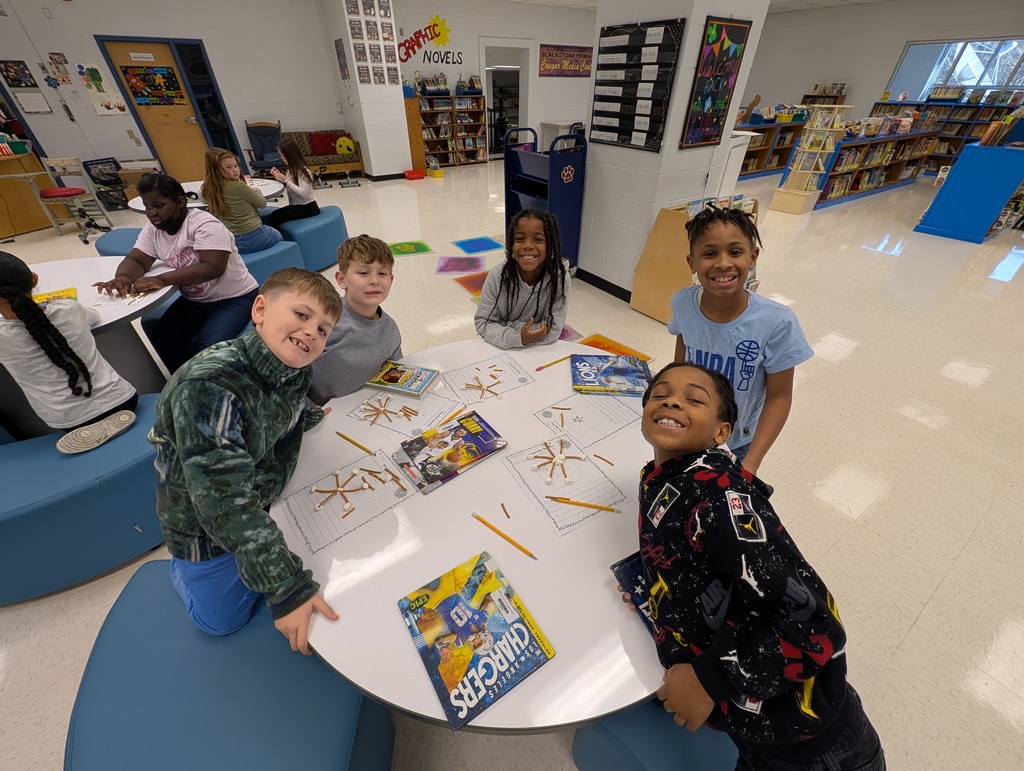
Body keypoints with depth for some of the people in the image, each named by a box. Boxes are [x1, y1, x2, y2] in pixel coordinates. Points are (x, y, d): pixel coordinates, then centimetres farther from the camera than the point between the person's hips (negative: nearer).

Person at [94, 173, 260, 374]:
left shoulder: (205, 225, -20)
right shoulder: (153, 229, 3)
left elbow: (212, 268, -31)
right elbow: (136, 260, 1)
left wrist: (161, 280, -34)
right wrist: (123, 277, -23)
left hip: (234, 299, -7)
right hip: (194, 300, 8)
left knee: (206, 346, -26)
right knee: (161, 339, -8)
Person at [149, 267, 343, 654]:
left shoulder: (295, 372, -18)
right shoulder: (208, 386, -38)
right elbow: (225, 506, -39)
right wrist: (288, 589, -38)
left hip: (264, 499, 5)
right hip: (203, 521, -4)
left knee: (271, 567, 24)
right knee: (223, 621, 18)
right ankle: (181, 569, 43)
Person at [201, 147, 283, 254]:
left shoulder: (209, 189, -1)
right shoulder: (238, 186, -19)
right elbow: (262, 203, -7)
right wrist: (256, 191, 15)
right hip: (252, 238, -6)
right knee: (278, 236, 26)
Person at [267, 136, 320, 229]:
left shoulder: (303, 171, -15)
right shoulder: (290, 168, 9)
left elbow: (303, 193, -26)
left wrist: (286, 180, -23)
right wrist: (279, 177, 2)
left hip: (307, 207, -8)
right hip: (295, 205, 8)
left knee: (276, 219, -19)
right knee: (273, 215, -12)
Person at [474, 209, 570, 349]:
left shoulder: (560, 277, -17)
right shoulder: (497, 275, -15)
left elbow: (553, 330, -17)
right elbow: (483, 323, -13)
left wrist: (505, 326, -19)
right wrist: (518, 338, -28)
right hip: (499, 349, 2)